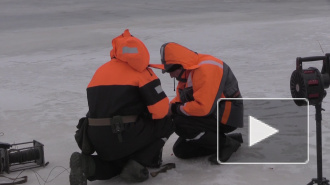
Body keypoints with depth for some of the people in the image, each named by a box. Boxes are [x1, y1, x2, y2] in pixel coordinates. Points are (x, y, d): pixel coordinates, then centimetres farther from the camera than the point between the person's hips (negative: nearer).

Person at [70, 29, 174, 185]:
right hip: (124, 138, -6)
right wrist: (147, 117, 14)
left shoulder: (101, 71, 18)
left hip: (98, 141, 6)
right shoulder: (140, 70, -2)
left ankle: (87, 165, 4)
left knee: (119, 160, 36)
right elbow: (160, 109, -9)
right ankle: (138, 163, -1)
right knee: (166, 123, 14)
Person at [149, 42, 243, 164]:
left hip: (227, 117, -10)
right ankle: (232, 140, 13)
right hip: (213, 115, 10)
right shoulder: (187, 72, 6)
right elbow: (180, 99, 14)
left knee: (180, 123, -25)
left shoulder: (205, 69, -26)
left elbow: (203, 107, -32)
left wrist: (176, 109, -18)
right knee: (180, 150, 9)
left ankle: (225, 144, -11)